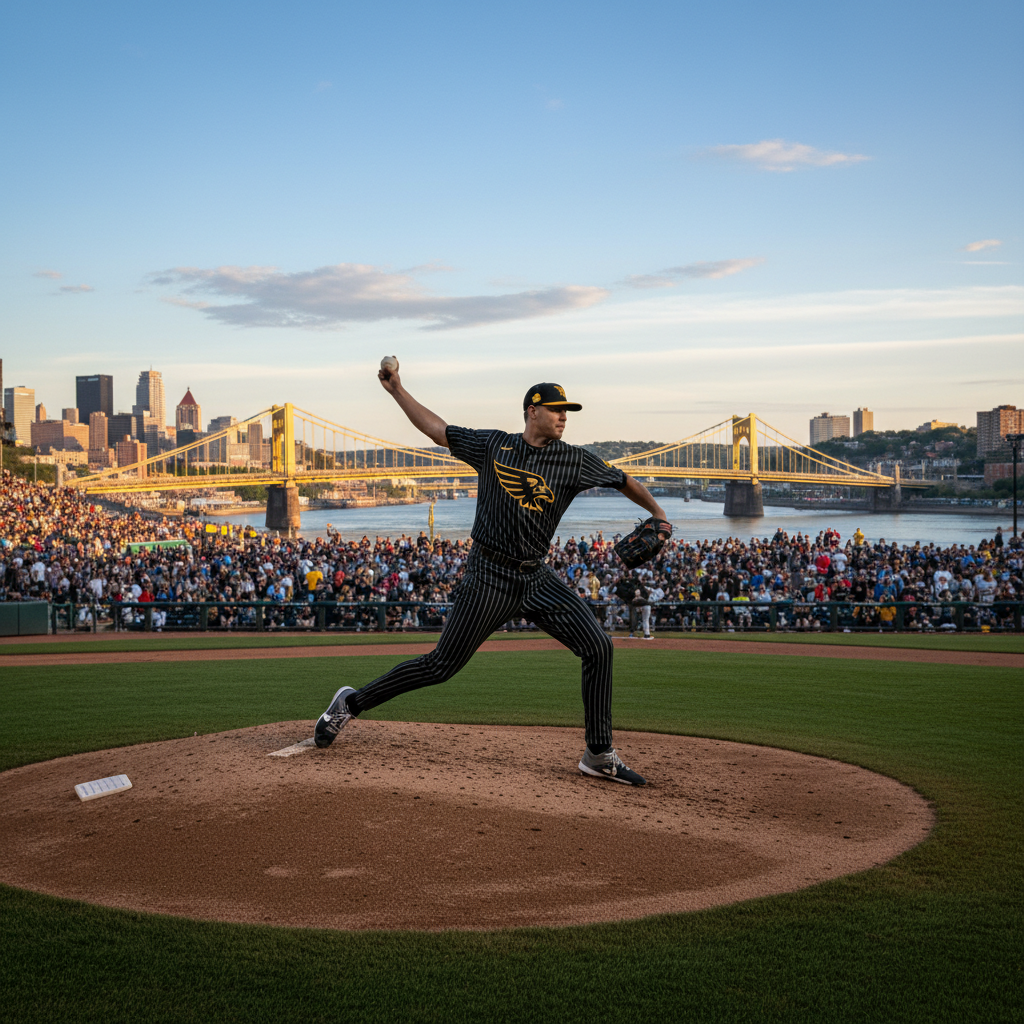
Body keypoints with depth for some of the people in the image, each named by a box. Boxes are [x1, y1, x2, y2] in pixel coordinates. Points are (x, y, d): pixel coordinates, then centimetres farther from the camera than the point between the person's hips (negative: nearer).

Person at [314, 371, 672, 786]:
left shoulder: (575, 460, 3)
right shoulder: (492, 445, 0)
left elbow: (624, 481, 11)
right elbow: (437, 429, 10)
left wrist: (657, 512, -3)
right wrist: (397, 390, 10)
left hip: (537, 578, 3)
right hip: (490, 577, -3)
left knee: (598, 646, -10)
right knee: (441, 665, -3)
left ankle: (599, 756, 1)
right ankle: (351, 701, 16)